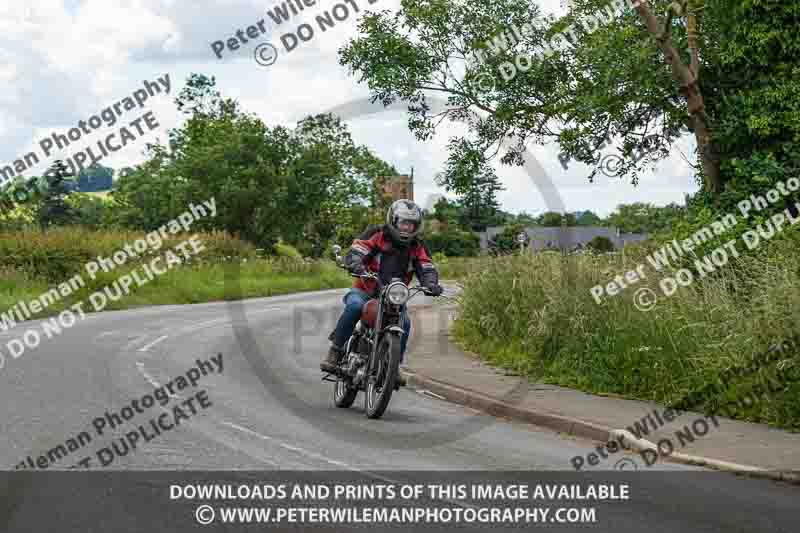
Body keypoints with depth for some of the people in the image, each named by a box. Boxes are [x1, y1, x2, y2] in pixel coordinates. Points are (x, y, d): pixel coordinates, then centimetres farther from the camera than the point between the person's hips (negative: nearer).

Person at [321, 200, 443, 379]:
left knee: (404, 323, -25)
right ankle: (334, 352, -25)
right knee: (355, 306, -35)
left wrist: (431, 284, -23)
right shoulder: (377, 235, -4)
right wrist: (358, 267, -37)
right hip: (365, 291, -3)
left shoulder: (417, 247, 8)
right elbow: (354, 252, -15)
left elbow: (427, 268, 0)